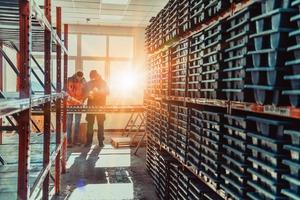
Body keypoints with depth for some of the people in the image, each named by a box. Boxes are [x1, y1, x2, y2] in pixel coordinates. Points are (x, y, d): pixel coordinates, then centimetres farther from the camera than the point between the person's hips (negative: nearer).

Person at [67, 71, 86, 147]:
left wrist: (82, 100, -6)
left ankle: (76, 140, 12)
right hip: (69, 104, -2)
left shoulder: (83, 82, 2)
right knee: (69, 123, -3)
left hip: (79, 105, 2)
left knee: (77, 123, 5)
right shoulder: (69, 80, -4)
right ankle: (69, 141, 0)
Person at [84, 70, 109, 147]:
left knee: (101, 124, 0)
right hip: (91, 106, 1)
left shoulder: (103, 83, 7)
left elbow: (107, 92, 0)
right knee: (90, 124, -2)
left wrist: (98, 92, -13)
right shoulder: (88, 84, 11)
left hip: (100, 106, -1)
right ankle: (89, 141, 3)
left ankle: (101, 141, 6)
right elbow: (85, 93, 12)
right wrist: (88, 95, -11)